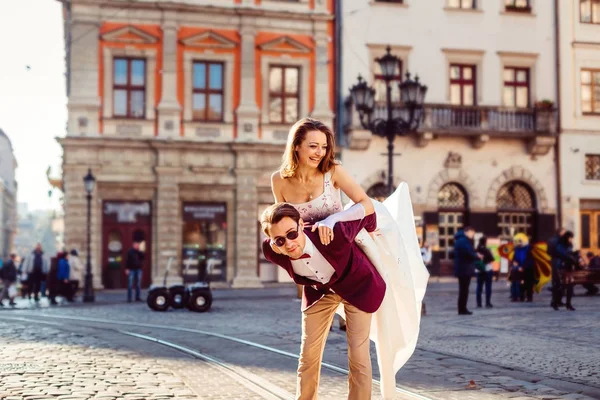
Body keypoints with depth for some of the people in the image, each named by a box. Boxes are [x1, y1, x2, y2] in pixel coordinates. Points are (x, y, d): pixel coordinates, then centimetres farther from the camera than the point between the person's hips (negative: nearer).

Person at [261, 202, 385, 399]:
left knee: (357, 356, -3)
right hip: (319, 290, 3)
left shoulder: (334, 234, -40)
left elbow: (365, 211, -21)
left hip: (357, 286, -3)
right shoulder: (272, 252, -30)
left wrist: (371, 233, 1)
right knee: (308, 355, 3)